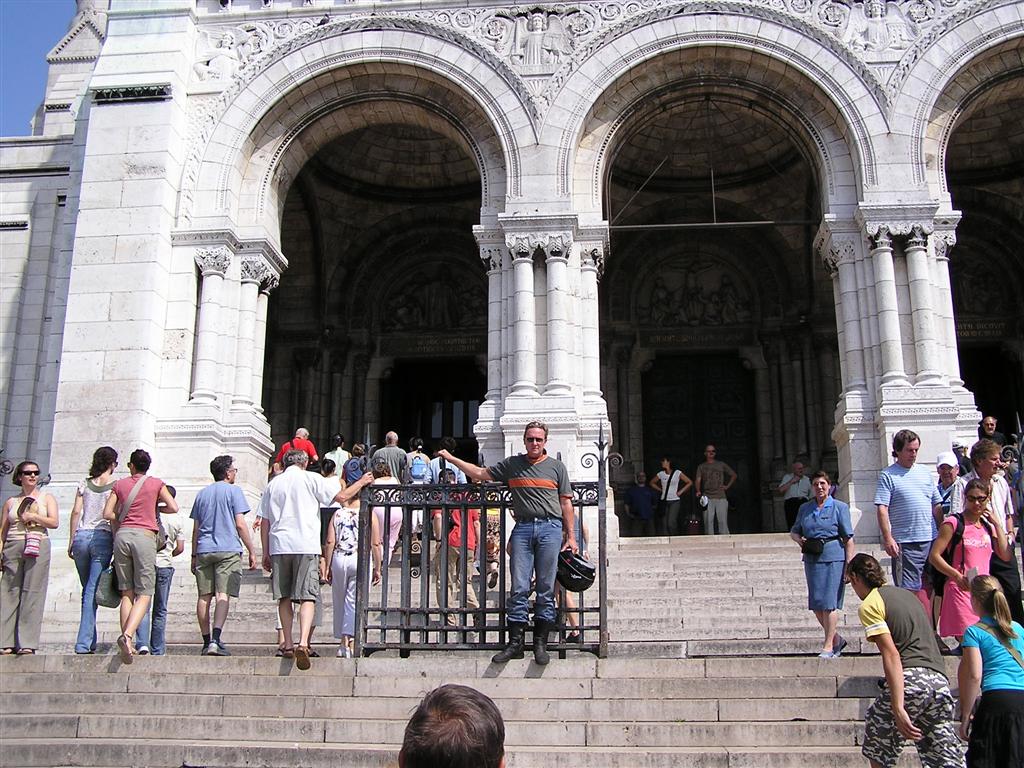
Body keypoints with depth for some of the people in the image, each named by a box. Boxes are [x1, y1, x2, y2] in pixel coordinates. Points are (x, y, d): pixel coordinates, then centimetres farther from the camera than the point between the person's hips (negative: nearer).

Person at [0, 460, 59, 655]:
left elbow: (54, 522, 1)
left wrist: (33, 516, -6)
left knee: (32, 594, -7)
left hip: (37, 548, -2)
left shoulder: (46, 498, 13)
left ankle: (27, 644, -7)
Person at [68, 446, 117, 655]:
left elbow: (76, 512, 6)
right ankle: (83, 643, -9)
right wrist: (118, 543, -2)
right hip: (103, 537, -3)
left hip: (82, 536, 4)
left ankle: (90, 642, 16)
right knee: (92, 592, -4)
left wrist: (71, 541, 9)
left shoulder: (84, 484, 10)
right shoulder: (116, 485, -1)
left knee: (87, 590, 13)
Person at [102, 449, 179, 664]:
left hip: (122, 535, 3)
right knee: (144, 594, -3)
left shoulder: (120, 484, 12)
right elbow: (174, 508, 3)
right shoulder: (156, 483, 8)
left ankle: (127, 642, 1)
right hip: (144, 535, -3)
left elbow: (107, 513, 5)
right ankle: (127, 635, -24)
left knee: (127, 593, 9)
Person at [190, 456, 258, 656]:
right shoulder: (233, 491, 1)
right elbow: (240, 524, -5)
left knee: (204, 597, 8)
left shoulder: (202, 494, 16)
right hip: (228, 550, -5)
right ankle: (216, 640, -22)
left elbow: (195, 529, 17)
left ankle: (207, 642, 12)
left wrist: (194, 555, 23)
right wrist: (252, 551, -1)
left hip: (203, 550, 5)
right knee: (223, 595, -10)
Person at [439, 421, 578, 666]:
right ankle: (515, 643, 3)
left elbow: (566, 503, 11)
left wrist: (571, 536, 4)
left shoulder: (556, 466, 12)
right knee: (518, 588, -2)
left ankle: (540, 644, 7)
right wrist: (451, 459, 18)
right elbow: (479, 474, 20)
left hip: (550, 528, -1)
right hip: (522, 528, 1)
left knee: (546, 590, 0)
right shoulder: (512, 464, 15)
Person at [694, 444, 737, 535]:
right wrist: (698, 491, -17)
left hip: (721, 497, 0)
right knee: (708, 521, -5)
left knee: (723, 521, -5)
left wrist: (727, 486, 9)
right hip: (707, 497, 0)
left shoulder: (721, 464, 13)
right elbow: (698, 480, 1)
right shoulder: (701, 466, 13)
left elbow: (733, 475, 21)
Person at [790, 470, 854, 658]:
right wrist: (799, 539, -2)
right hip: (811, 559, 5)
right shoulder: (805, 508, 13)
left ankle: (829, 646, 2)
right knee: (816, 605, 7)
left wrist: (849, 564, -7)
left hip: (834, 558, -5)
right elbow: (793, 531, 21)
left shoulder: (840, 507, 1)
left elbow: (848, 538, -2)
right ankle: (837, 639, 25)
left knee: (829, 603, -6)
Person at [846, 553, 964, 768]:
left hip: (911, 678, -6)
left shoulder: (869, 605, 0)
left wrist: (898, 709, -19)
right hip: (940, 681, 7)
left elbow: (891, 655, -13)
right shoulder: (907, 594, 23)